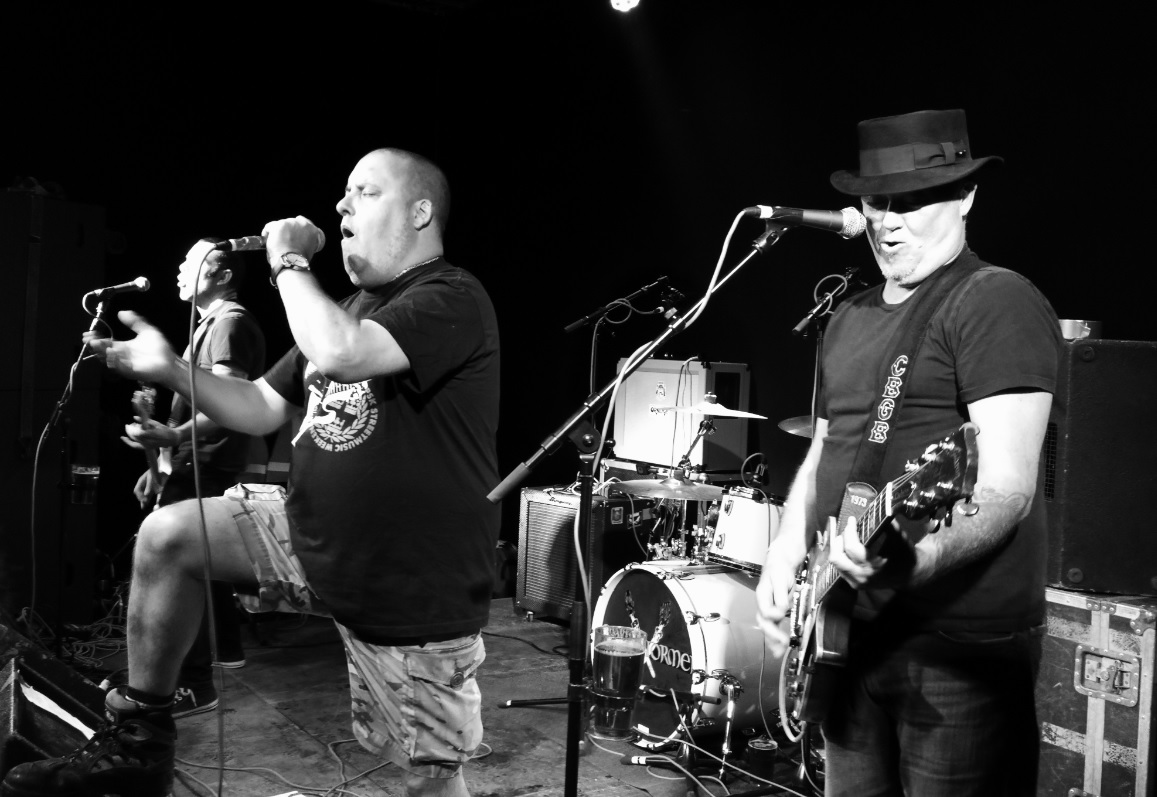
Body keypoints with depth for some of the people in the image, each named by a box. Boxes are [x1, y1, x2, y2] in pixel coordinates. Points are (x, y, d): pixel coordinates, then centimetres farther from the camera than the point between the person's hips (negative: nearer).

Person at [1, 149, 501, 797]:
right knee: (167, 535, -1)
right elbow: (262, 410, 12)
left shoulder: (452, 299, -16)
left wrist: (289, 261, -17)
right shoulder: (355, 307, 12)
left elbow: (337, 352, -33)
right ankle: (138, 743, 13)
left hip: (417, 589, -8)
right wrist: (172, 371, -2)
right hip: (317, 533, 8)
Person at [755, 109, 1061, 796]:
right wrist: (785, 558, 4)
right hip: (849, 633, 8)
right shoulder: (849, 320, 15)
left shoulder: (999, 302, -10)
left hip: (962, 643, -7)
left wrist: (920, 558, -37)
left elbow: (1008, 488, -20)